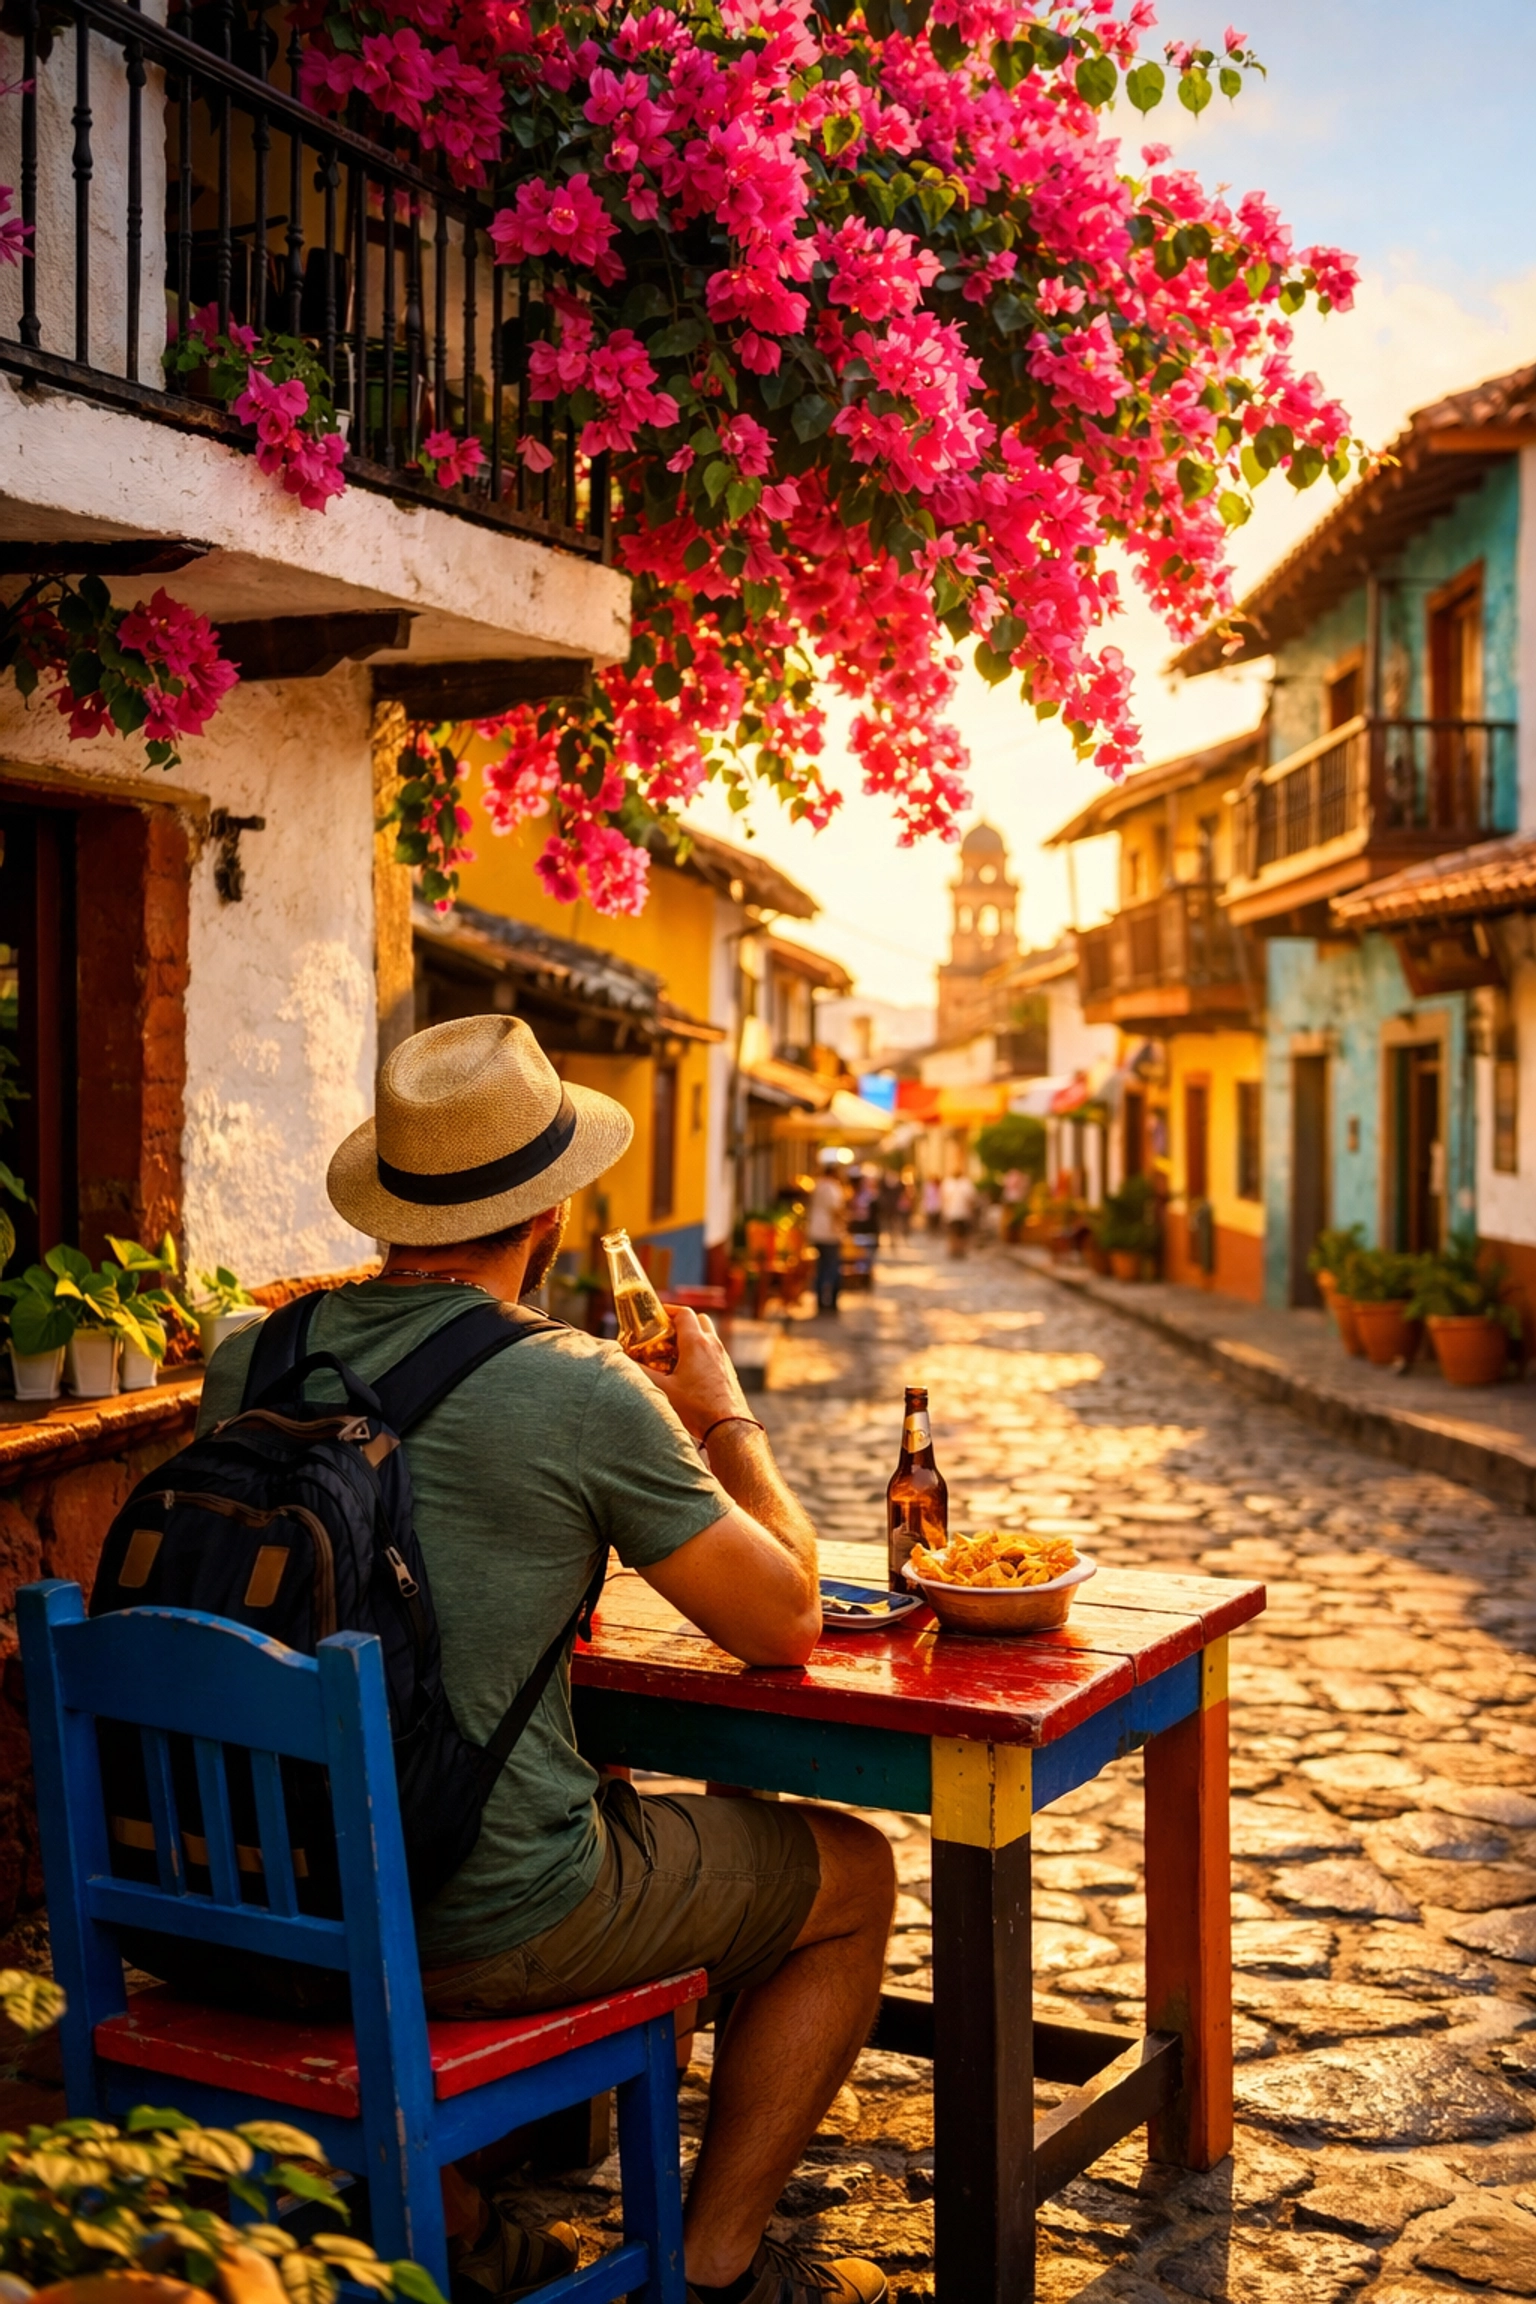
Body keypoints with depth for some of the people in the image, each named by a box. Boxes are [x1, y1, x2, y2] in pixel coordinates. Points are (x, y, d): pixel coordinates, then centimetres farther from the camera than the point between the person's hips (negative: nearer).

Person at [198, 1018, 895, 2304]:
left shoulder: (246, 1363, -2)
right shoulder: (583, 1392, -18)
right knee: (852, 1874, 16)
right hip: (488, 1928, -6)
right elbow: (786, 1625, -6)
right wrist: (725, 1419, 9)